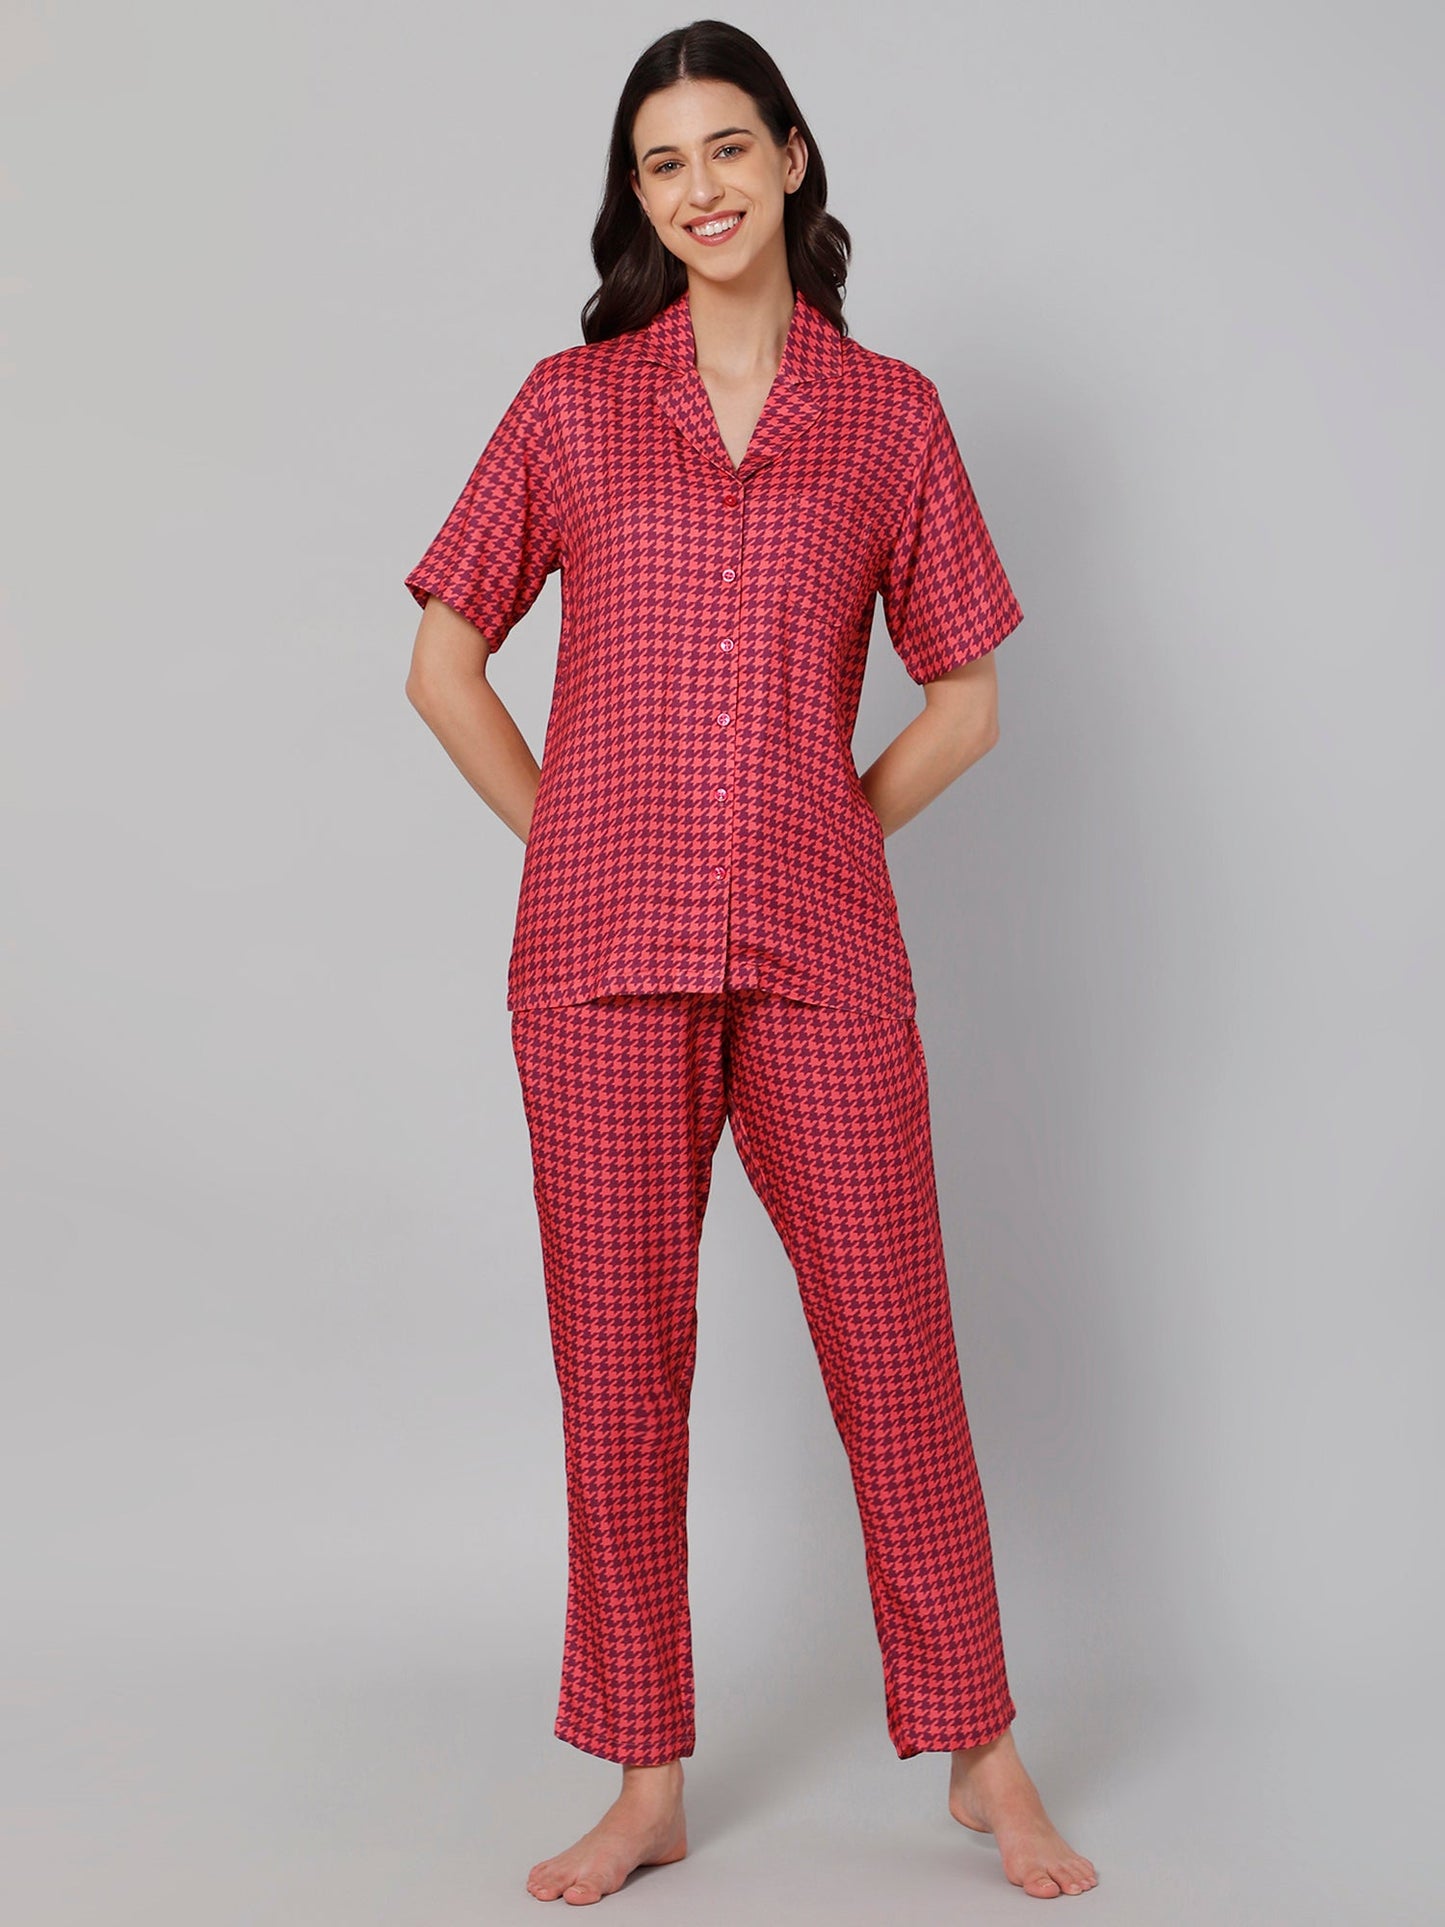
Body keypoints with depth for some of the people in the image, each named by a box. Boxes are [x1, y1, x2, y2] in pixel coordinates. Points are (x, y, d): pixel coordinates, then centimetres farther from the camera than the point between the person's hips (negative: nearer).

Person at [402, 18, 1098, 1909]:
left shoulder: (892, 413, 9)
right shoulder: (571, 403, 8)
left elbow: (967, 700, 12)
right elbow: (445, 661, 11)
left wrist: (822, 836, 5)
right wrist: (577, 843, 4)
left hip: (821, 947, 0)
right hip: (604, 952, 0)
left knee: (893, 1344, 3)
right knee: (619, 1364, 5)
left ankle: (980, 1752, 21)